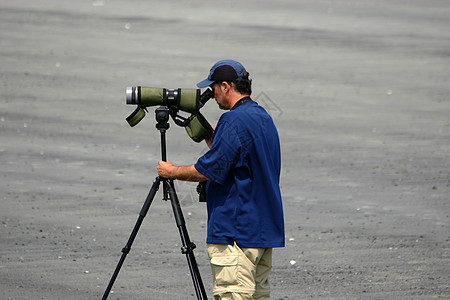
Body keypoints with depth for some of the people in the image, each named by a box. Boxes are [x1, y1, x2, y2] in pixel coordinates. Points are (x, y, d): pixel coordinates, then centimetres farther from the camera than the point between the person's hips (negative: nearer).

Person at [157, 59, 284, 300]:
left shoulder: (234, 121, -16)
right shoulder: (264, 118, 15)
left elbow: (209, 170, -15)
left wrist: (172, 172, -1)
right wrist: (210, 137, 23)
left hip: (236, 232, -10)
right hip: (265, 230, 10)